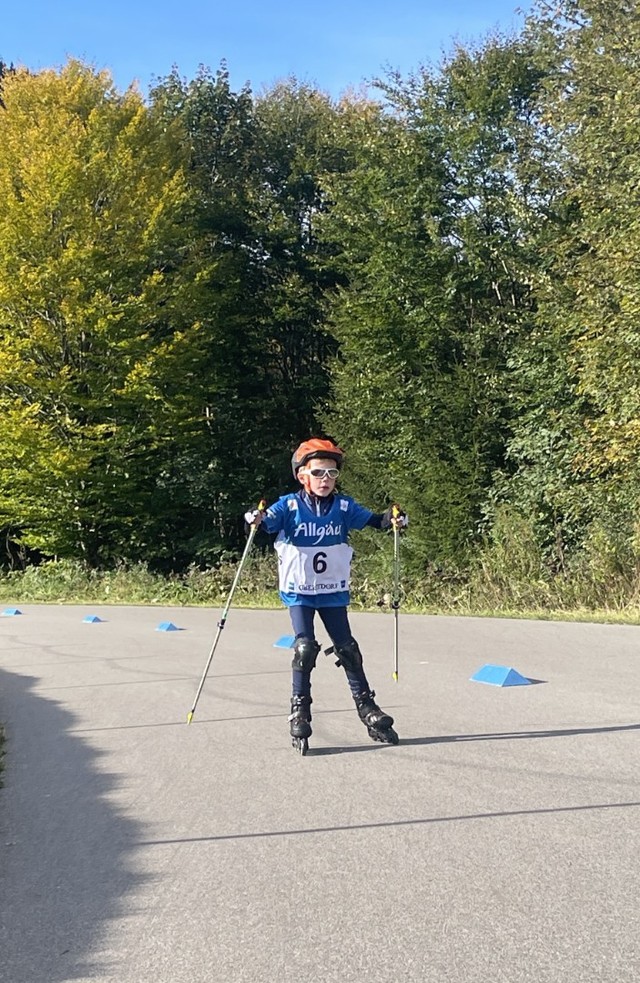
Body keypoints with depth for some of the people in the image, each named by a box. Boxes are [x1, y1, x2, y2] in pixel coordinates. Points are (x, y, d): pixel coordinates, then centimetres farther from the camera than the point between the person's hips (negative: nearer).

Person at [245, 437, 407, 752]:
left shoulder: (343, 506, -3)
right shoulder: (289, 505, -11)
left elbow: (371, 520, -7)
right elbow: (269, 521, -25)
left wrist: (391, 518, -27)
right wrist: (256, 518, -48)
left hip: (333, 591, 3)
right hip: (298, 591, -2)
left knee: (347, 649, 6)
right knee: (305, 648, -12)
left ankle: (367, 709, 19)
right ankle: (299, 713, 2)